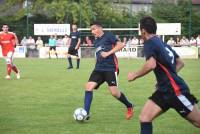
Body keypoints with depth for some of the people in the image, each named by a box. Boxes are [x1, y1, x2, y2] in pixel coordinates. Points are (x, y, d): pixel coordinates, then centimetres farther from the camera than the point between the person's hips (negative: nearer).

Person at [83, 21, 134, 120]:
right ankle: (86, 113, -12)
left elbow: (120, 45, -14)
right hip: (99, 68, 7)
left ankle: (129, 106, 17)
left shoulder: (108, 36, -2)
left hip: (111, 68, -7)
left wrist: (108, 53, -18)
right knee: (89, 86, -13)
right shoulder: (96, 42, 19)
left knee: (114, 92, -11)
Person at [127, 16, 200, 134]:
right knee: (144, 117, -3)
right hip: (165, 90, 9)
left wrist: (135, 75, -13)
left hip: (176, 90, -9)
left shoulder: (149, 43, -10)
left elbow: (151, 65, -27)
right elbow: (180, 63, 23)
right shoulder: (162, 43, 15)